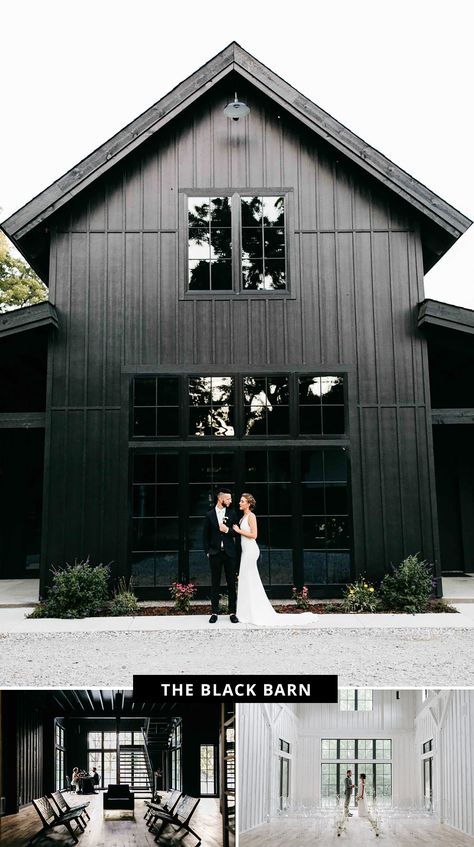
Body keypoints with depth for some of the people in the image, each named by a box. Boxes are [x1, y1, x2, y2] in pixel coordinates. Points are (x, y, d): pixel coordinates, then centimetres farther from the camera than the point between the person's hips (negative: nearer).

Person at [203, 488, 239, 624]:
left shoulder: (232, 514, 5)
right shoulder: (210, 515, 3)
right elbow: (205, 535, 7)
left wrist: (228, 530, -12)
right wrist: (208, 551, 1)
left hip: (229, 553, 1)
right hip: (215, 553, 0)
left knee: (231, 583, 3)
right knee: (215, 584, 5)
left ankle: (232, 612, 10)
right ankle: (214, 612, 12)